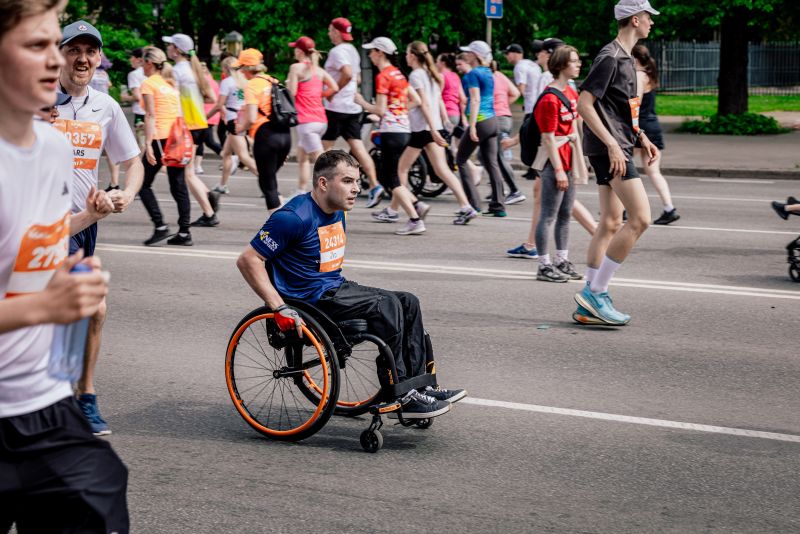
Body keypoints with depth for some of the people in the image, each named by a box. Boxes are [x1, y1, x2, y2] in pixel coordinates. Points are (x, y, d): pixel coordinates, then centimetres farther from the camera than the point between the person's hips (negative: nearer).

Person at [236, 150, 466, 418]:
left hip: (336, 288, 10)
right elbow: (247, 260, -19)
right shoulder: (295, 217, -17)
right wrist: (279, 308, -24)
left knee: (408, 303, -1)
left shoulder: (336, 213, 12)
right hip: (311, 298, -10)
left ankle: (418, 385, 1)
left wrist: (349, 293, 17)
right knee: (386, 305, -23)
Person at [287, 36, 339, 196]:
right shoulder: (319, 70, 12)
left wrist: (287, 83, 10)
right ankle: (301, 193, 25)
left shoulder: (296, 67, -6)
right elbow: (334, 88, 4)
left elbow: (292, 92, -10)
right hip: (321, 120, 8)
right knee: (302, 157, 20)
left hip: (307, 121, -8)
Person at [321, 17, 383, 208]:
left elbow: (348, 74, -28)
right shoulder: (353, 51, 17)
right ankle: (374, 185, -13)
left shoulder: (337, 51, -12)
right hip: (352, 107, 8)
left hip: (335, 106, -8)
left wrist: (332, 92, -18)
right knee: (357, 147, 0)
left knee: (325, 148, 2)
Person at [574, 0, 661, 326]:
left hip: (617, 149, 10)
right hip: (609, 149, -10)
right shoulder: (610, 57, -13)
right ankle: (594, 293, -11)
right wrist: (612, 145, -22)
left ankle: (591, 303, 14)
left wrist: (642, 139, 16)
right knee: (640, 218, -14)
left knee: (611, 224, 10)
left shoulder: (625, 58, 18)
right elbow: (584, 105, -19)